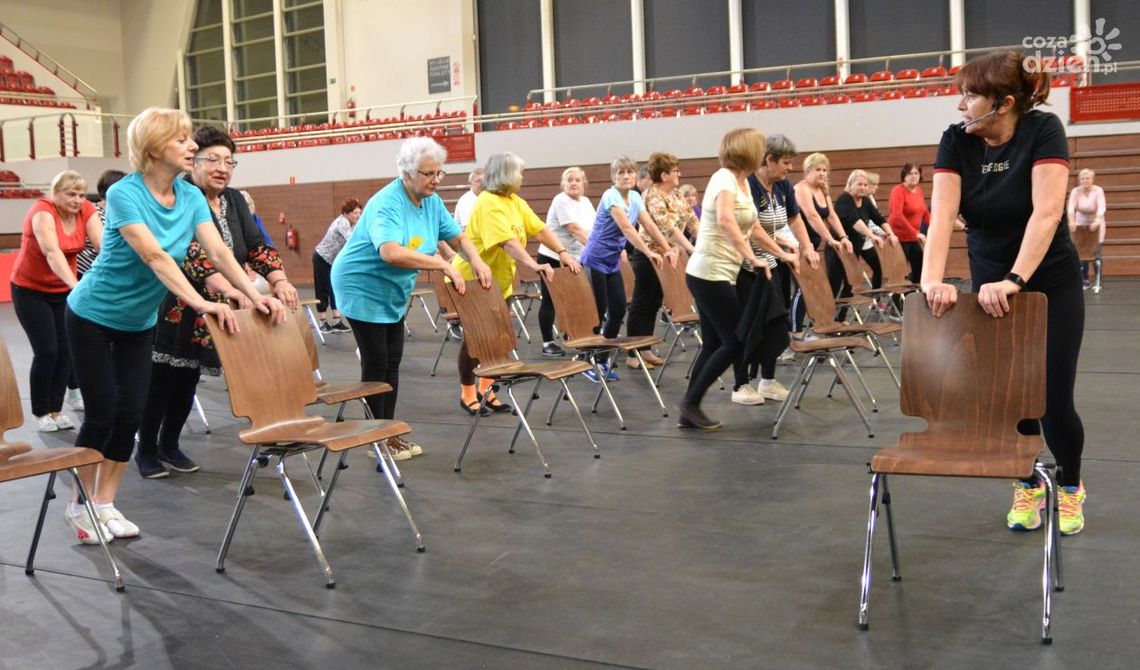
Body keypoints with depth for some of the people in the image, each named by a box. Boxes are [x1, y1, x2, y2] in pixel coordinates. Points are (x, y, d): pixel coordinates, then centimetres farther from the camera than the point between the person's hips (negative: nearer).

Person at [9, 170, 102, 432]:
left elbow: (102, 242, -23)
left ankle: (56, 409, 13)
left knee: (65, 350, 0)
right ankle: (41, 412, 7)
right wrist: (75, 285, -53)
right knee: (46, 351, -8)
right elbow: (52, 252, -38)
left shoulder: (86, 210, -9)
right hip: (30, 290, -5)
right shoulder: (42, 211, -23)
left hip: (62, 291, 5)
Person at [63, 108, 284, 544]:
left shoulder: (191, 197, -7)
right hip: (94, 316, -6)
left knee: (131, 413, 4)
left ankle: (105, 503, 17)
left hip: (139, 322, 6)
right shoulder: (124, 194, -25)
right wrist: (200, 303, -47)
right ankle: (80, 504, 16)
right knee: (102, 411, -3)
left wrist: (255, 295, -30)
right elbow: (154, 256, -36)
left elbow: (218, 252, -15)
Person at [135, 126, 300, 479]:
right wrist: (234, 291, -44)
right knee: (161, 380, 3)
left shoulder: (235, 201, 5)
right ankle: (146, 450, 19)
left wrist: (280, 281, -21)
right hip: (172, 307, -6)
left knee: (188, 381, 14)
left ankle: (169, 446, 29)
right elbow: (193, 252, -32)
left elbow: (256, 246, -1)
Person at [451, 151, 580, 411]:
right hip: (473, 280, -8)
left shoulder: (516, 202, 5)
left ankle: (485, 389, 22)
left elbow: (540, 229, 0)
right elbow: (507, 241, -35)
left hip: (499, 282, 8)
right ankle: (467, 394, 14)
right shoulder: (488, 203, -23)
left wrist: (563, 253, -12)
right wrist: (534, 265, -45)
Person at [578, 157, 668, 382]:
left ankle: (602, 361, 14)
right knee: (598, 312, -5)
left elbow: (649, 225, 8)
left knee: (618, 310, 3)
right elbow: (626, 227, -26)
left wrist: (668, 249, 0)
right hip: (596, 260, -7)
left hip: (613, 262, 8)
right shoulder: (611, 195, -16)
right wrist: (648, 252, -33)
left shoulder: (635, 197, 7)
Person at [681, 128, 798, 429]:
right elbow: (725, 220, -33)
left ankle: (690, 410, 15)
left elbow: (752, 227, 25)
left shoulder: (742, 182, 14)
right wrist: (751, 258, -35)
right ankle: (691, 403, 4)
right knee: (735, 342, -5)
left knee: (714, 344, 11)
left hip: (714, 275, 9)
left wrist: (782, 254, 25)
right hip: (710, 274, -9)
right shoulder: (725, 178, -15)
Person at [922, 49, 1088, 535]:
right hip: (990, 287, 3)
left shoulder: (1043, 131, -19)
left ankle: (1070, 488, 24)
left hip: (1051, 285, -3)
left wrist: (1014, 280, -41)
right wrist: (932, 280, -38)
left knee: (1052, 398, 0)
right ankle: (1028, 486, 26)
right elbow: (942, 213, -22)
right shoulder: (956, 141, -10)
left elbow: (1047, 211, -30)